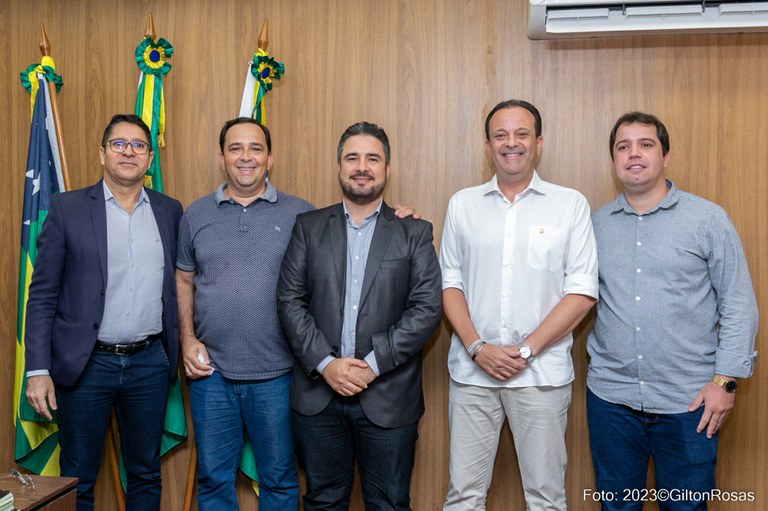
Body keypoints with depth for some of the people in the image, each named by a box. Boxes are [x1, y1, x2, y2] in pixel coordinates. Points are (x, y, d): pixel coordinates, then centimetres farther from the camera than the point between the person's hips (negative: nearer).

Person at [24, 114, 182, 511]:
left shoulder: (169, 210, 7)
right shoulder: (68, 207, -1)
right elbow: (42, 294, -3)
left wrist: (178, 349, 4)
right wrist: (38, 370, -9)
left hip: (150, 363, 2)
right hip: (85, 363, -2)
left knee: (146, 476, 14)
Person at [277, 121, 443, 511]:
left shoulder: (415, 233, 3)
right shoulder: (308, 227, 7)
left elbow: (427, 308, -6)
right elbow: (289, 300, 1)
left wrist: (373, 363, -14)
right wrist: (325, 363, -11)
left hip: (388, 398, -1)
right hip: (318, 394, 2)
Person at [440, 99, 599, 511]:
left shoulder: (570, 204, 1)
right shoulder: (462, 204, 8)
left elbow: (582, 291, -3)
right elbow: (450, 283, 7)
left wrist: (526, 350, -10)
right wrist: (477, 347, -6)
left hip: (542, 373, -1)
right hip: (471, 369, 2)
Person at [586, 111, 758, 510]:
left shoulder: (708, 219, -3)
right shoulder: (596, 224, 6)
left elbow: (738, 306, -2)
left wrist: (726, 380, -7)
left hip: (688, 401, -2)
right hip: (611, 395, 3)